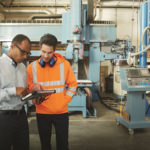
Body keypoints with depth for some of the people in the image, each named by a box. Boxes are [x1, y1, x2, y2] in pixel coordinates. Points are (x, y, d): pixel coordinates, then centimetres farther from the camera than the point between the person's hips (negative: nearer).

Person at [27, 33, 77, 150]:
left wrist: (65, 100, -7)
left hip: (61, 111, -1)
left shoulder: (64, 64, -3)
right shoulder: (32, 67, -1)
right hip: (42, 112, 1)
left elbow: (72, 84, 2)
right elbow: (28, 88, 0)